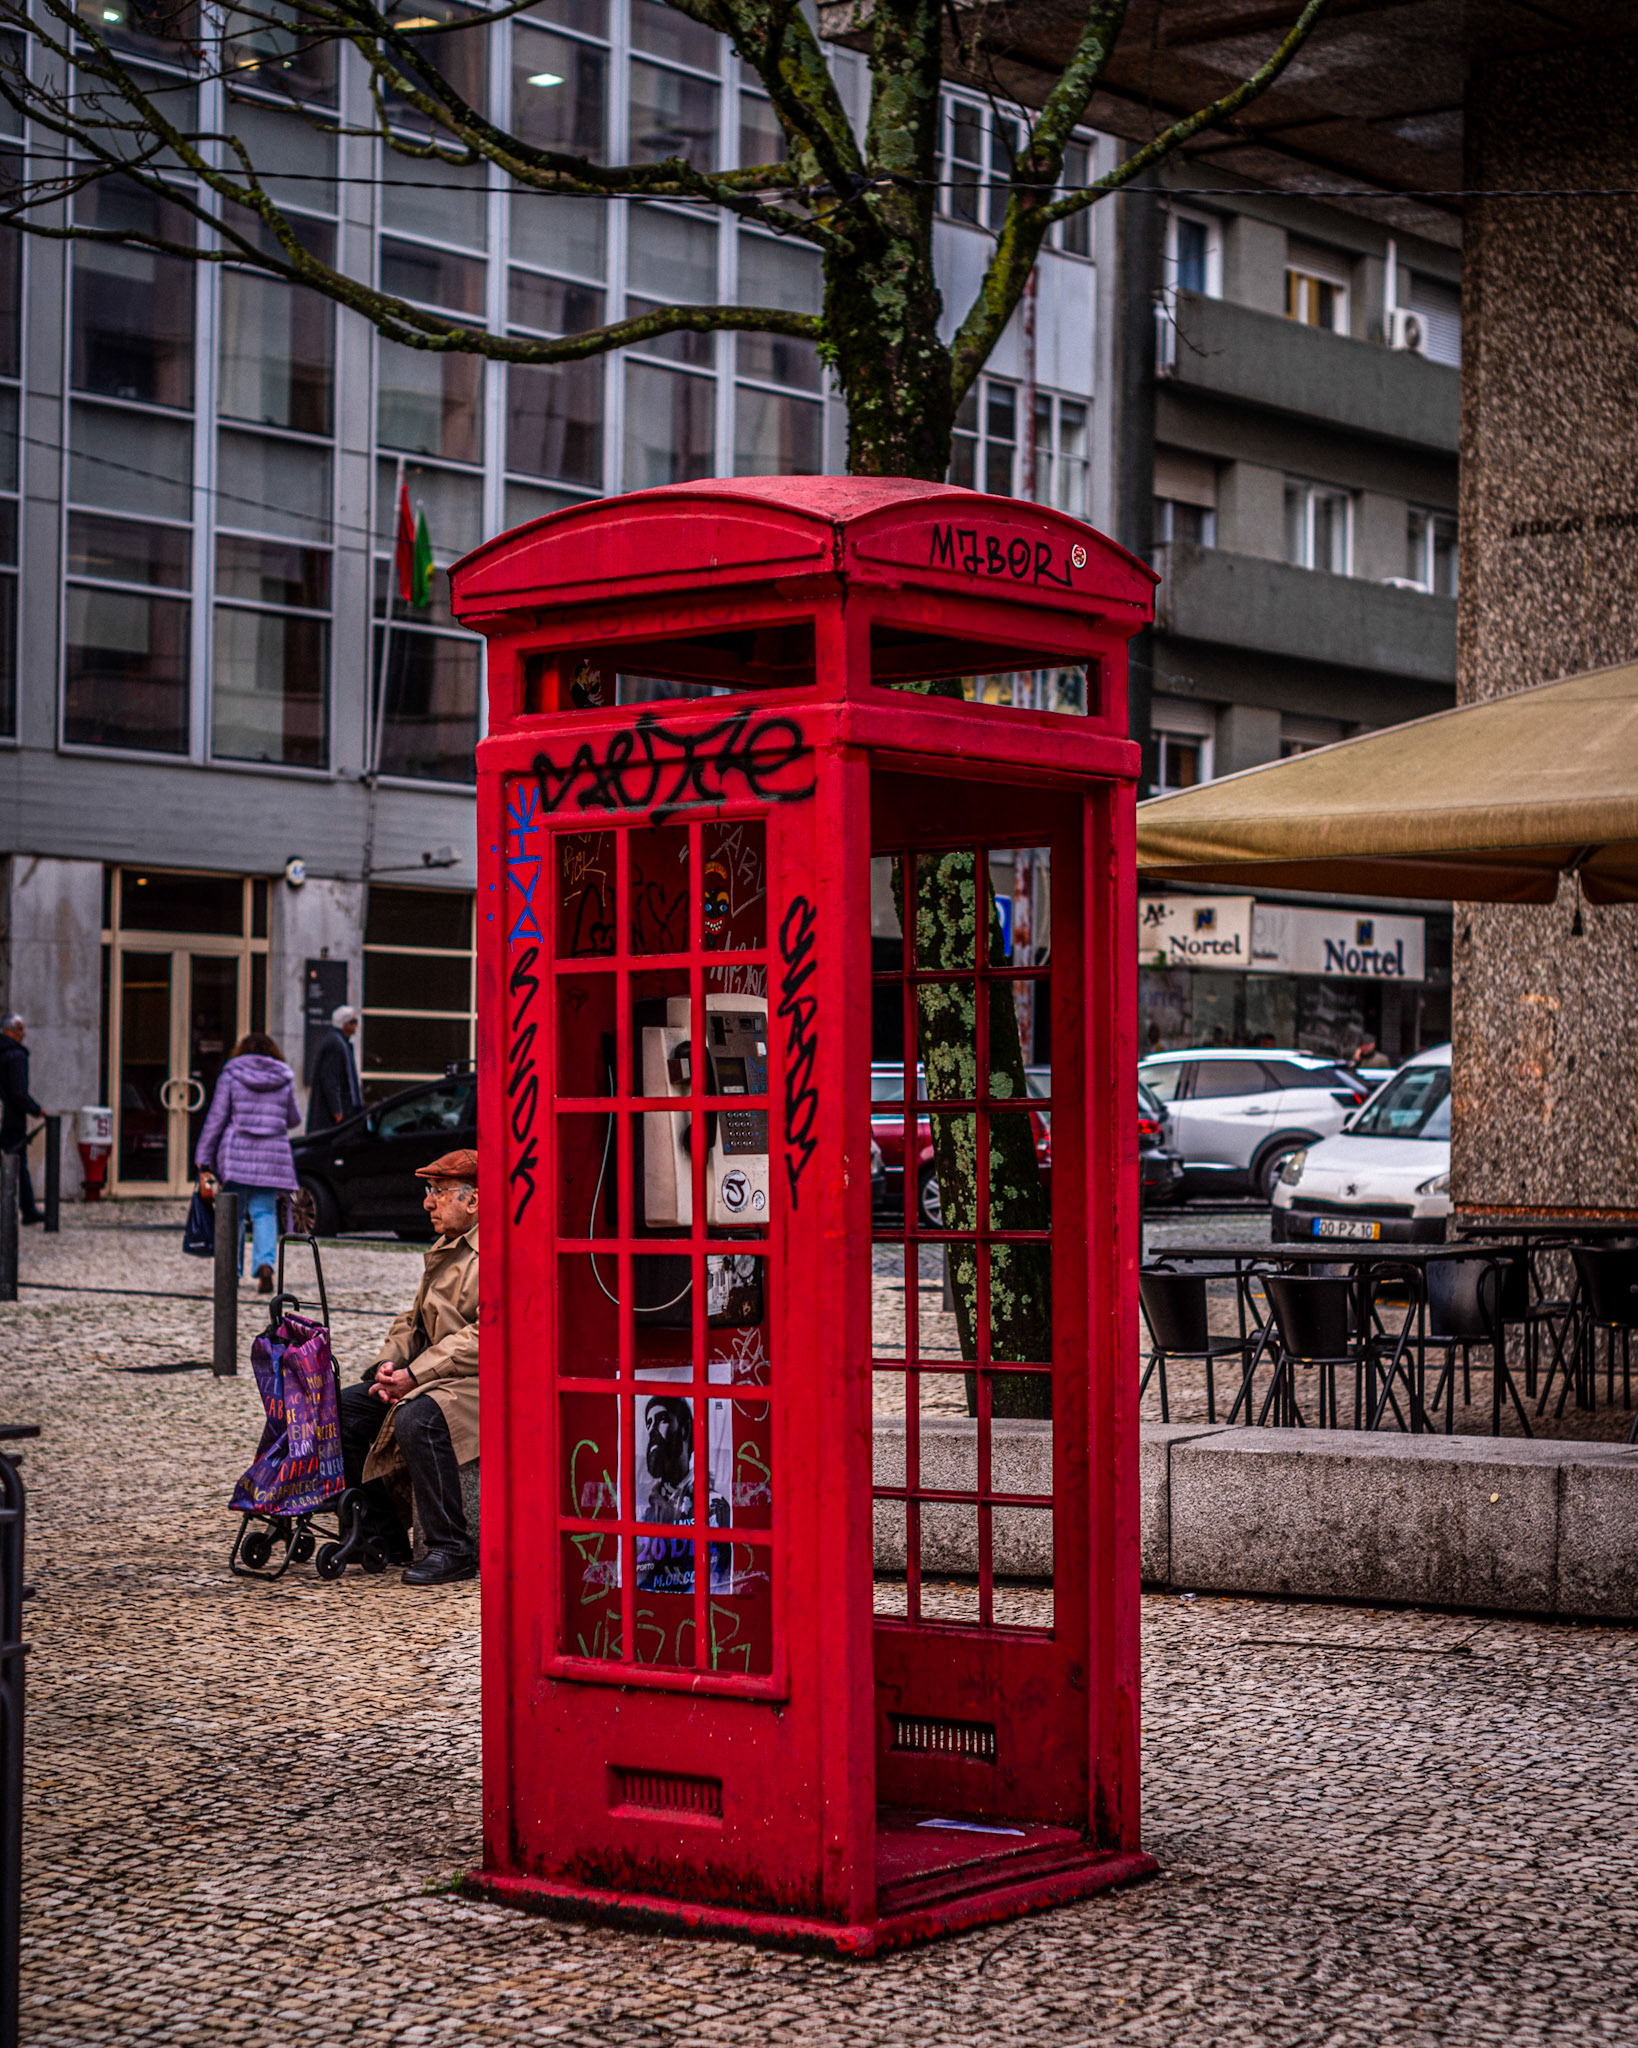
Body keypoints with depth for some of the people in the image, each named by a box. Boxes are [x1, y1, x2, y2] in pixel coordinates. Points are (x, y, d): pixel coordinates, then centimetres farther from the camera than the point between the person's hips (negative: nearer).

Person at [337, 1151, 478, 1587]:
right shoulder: (445, 1249, 19)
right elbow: (414, 1318, 23)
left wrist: (414, 1375, -22)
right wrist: (390, 1364, 2)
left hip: (484, 1382, -10)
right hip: (426, 1376, 10)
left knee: (416, 1419, -35)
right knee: (344, 1408, 1)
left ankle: (452, 1550, -26)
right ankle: (382, 1539, 7)